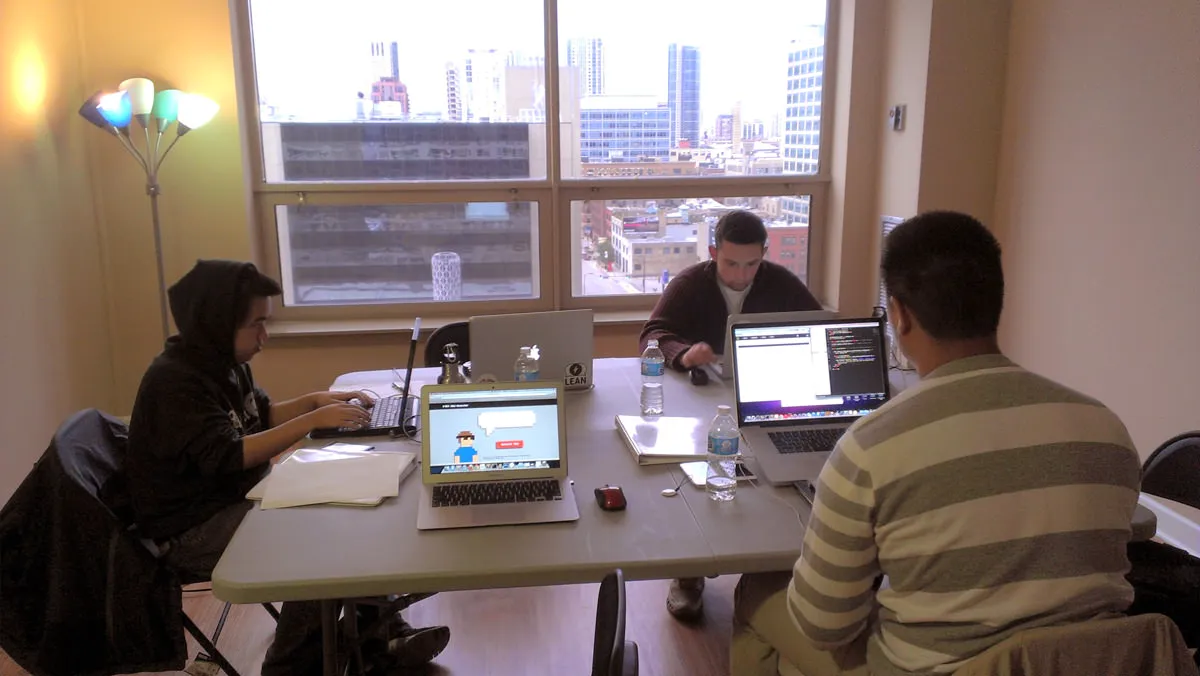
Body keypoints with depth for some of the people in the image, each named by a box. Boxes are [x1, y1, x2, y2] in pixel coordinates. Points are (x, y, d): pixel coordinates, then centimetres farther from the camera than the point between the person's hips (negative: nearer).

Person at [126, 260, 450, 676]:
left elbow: (262, 416, 19)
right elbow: (227, 456, -31)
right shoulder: (174, 381, -22)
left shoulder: (223, 362, 6)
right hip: (192, 529, -9)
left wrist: (316, 401, 2)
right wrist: (313, 421, -30)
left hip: (237, 498, 9)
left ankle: (382, 636, 2)